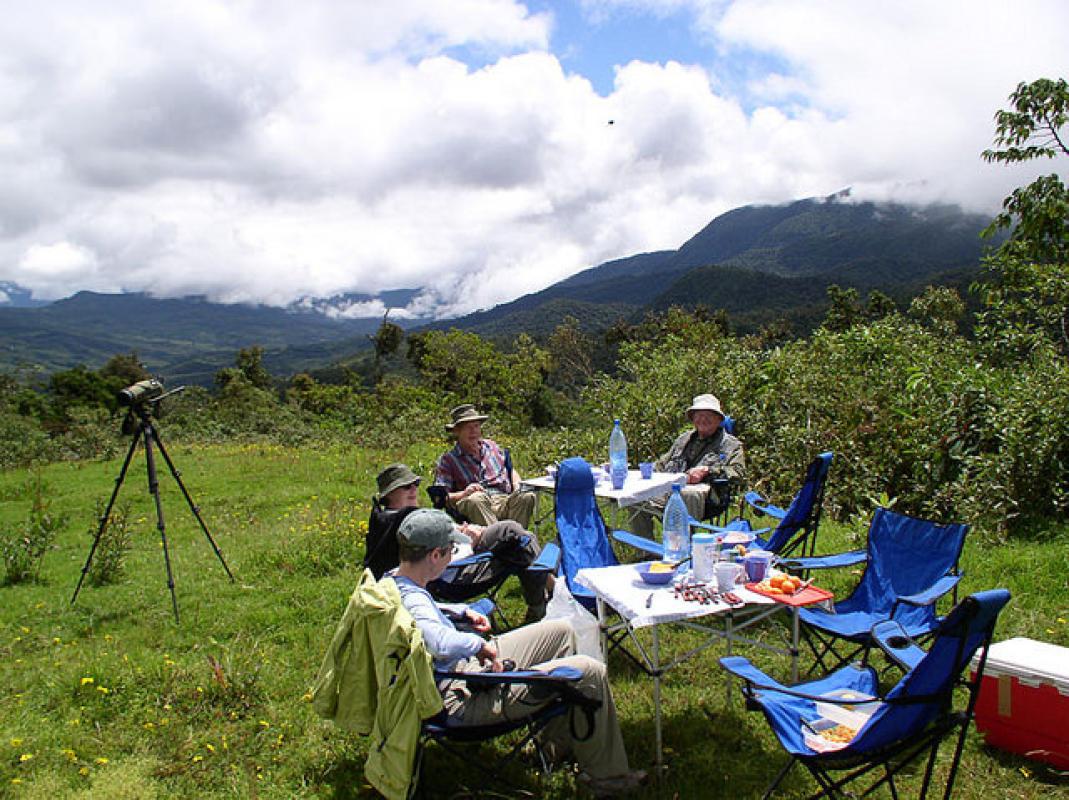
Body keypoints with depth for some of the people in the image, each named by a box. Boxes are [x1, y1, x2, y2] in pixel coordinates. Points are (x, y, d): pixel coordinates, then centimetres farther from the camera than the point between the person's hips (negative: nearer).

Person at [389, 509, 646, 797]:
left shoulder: (392, 580, 1)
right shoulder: (412, 600, -30)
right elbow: (443, 643, -48)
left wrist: (462, 612, 9)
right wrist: (481, 644, -28)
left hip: (469, 665, 11)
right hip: (467, 698, -11)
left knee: (560, 631, 21)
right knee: (590, 672, -11)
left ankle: (561, 741, 31)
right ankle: (607, 775, 9)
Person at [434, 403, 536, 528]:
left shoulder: (491, 446, 25)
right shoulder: (447, 459, 10)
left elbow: (512, 471, 33)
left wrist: (517, 487, 11)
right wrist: (463, 494, -17)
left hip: (504, 501, 4)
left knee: (528, 497, -27)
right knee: (476, 498, -38)